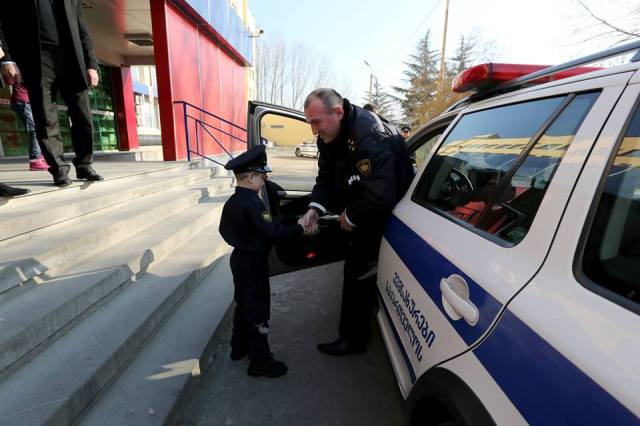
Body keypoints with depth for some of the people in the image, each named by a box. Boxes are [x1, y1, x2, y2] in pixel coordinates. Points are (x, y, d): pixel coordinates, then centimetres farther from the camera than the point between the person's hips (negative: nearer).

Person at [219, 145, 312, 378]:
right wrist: (300, 229, -26)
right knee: (257, 309, 1)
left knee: (244, 304, 22)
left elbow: (226, 229, 12)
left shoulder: (234, 201, 6)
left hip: (241, 258, 10)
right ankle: (260, 360, 14)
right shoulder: (251, 203, -25)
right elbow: (272, 230, -33)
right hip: (252, 262, -10)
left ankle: (239, 347, 38)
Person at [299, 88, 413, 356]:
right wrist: (316, 208, -16)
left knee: (358, 269, -5)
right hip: (360, 213, 9)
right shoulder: (329, 137, -5)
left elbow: (380, 195, -41)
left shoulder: (370, 135, -34)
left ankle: (354, 338, 15)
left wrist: (351, 216, -25)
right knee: (357, 266, 23)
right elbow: (326, 178, 1)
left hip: (386, 214, -9)